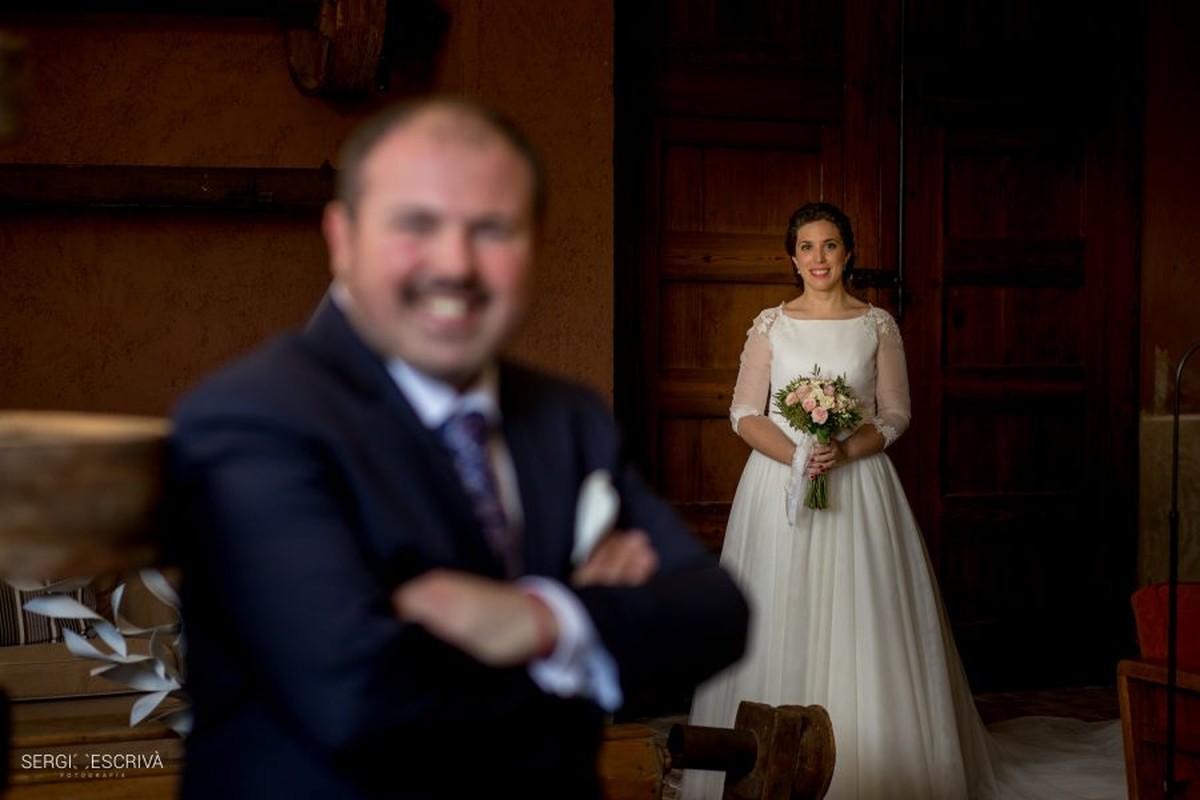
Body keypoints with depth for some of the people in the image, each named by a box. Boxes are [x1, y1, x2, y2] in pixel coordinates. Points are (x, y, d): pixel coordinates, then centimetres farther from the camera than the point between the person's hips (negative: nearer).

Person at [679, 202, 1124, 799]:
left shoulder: (877, 326, 4)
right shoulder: (770, 325, 4)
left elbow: (896, 415, 3)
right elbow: (744, 414, 1)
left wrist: (844, 451, -14)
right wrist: (794, 454, -15)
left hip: (858, 484, 0)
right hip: (780, 480, 0)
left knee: (863, 626, -1)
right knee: (779, 628, 1)